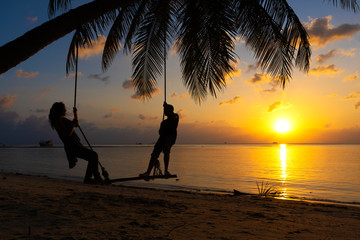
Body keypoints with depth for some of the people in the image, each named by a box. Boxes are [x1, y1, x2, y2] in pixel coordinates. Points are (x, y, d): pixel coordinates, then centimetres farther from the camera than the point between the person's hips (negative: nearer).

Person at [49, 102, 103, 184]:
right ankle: (97, 177, -11)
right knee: (93, 155, -16)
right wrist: (73, 123, -11)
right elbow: (68, 134, -22)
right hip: (72, 147, -10)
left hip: (76, 145, 10)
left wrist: (75, 113, 14)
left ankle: (87, 178, 14)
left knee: (93, 158, 12)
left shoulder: (63, 119, 18)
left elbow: (76, 125, 27)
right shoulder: (57, 121, -11)